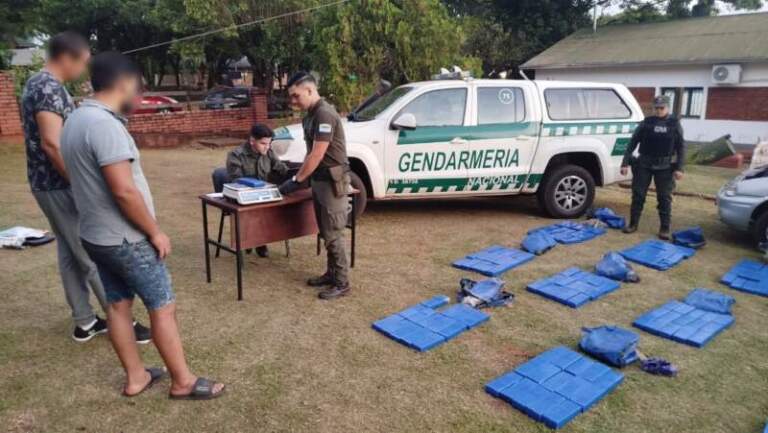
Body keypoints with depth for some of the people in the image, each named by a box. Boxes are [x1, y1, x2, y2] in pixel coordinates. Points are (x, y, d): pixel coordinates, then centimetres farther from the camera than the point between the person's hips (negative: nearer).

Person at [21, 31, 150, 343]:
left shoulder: (37, 82, 15)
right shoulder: (50, 87, -18)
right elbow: (51, 143, -27)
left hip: (50, 184, 10)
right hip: (61, 186, -10)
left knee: (70, 254, 14)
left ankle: (84, 322, 23)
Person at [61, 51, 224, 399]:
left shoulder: (76, 119, 9)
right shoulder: (104, 124, -23)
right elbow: (124, 191, -28)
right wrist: (155, 232, -16)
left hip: (95, 235, 10)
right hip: (125, 239, -10)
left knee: (118, 305, 16)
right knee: (163, 307, 1)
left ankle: (135, 376, 30)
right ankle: (182, 381, 13)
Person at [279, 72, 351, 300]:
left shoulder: (325, 114, -19)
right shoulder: (310, 115, 12)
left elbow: (317, 155, -21)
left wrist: (295, 181, -16)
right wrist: (300, 176, 7)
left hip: (332, 181, -10)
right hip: (319, 181, 10)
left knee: (333, 235, -4)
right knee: (325, 233, 16)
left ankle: (342, 283, 6)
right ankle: (331, 273, 28)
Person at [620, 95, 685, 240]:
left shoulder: (674, 124, 2)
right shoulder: (646, 122, 1)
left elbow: (681, 147, 2)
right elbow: (633, 143, 1)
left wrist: (679, 168, -7)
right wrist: (625, 163, -7)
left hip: (664, 167, 0)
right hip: (644, 165, 0)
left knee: (664, 197, 3)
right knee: (638, 195, 3)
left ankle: (665, 228, 11)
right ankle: (633, 224, 15)